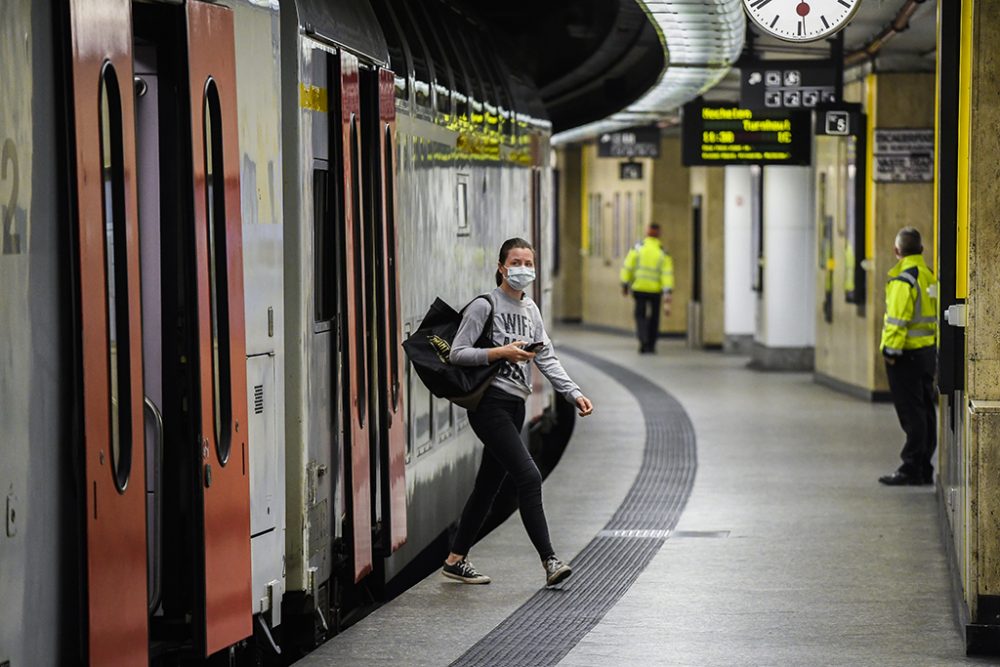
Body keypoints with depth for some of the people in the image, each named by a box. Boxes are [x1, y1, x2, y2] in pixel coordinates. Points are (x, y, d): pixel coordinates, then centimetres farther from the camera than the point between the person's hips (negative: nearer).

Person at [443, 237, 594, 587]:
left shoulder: (531, 310, 15)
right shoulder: (484, 306, -7)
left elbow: (547, 358, 12)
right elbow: (457, 354, -10)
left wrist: (574, 393, 0)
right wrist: (501, 352, -19)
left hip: (515, 405, 8)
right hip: (490, 403, -8)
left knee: (489, 485, 12)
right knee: (528, 476, -16)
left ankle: (456, 560, 22)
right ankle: (549, 561, -17)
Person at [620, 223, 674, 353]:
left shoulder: (638, 248, -6)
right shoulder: (663, 252, -5)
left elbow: (628, 267, -7)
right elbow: (667, 274, -13)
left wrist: (625, 285, 3)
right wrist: (668, 294, -15)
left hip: (639, 289, 0)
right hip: (655, 289, 1)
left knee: (640, 316, 9)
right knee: (654, 317, 16)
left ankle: (643, 341, -14)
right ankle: (651, 346, 20)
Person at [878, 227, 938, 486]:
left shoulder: (903, 280, -16)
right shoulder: (930, 277, 10)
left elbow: (897, 320, -20)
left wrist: (891, 351, -15)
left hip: (907, 355, -9)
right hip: (928, 351, 9)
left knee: (911, 414, -5)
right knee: (925, 411, 12)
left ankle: (911, 469, -2)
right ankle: (924, 470, 17)